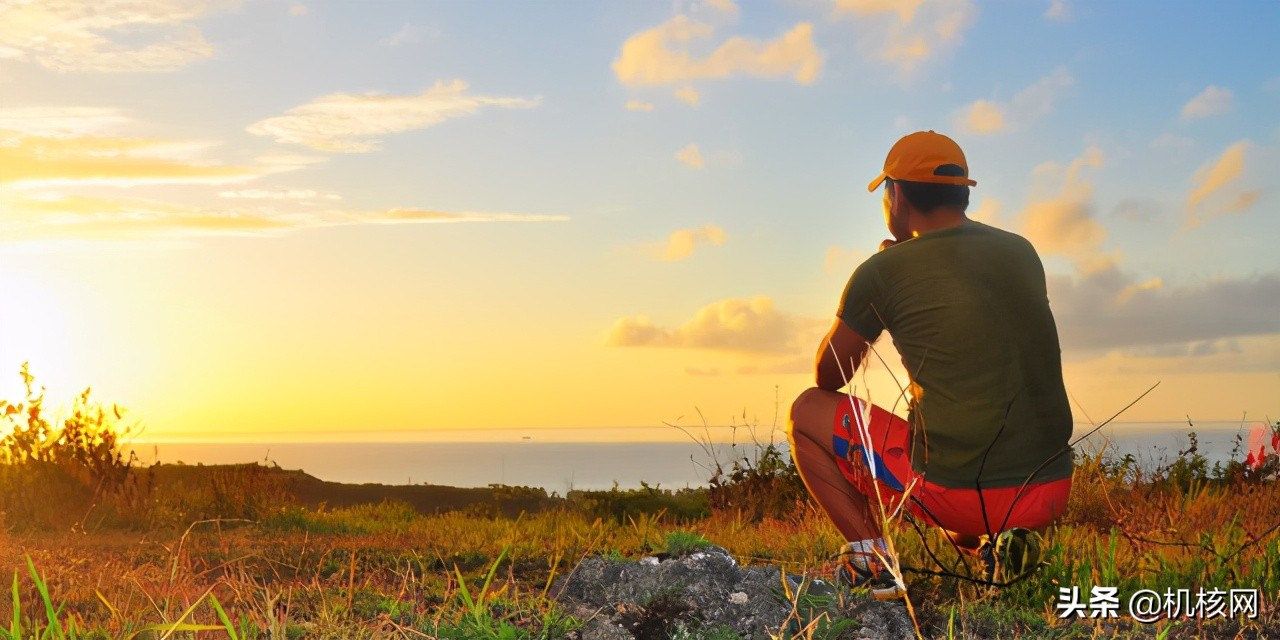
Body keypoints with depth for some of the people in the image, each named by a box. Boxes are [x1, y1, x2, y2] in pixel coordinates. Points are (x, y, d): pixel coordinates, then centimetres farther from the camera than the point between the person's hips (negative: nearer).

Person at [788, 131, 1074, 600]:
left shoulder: (884, 271, -6)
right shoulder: (1022, 253, 10)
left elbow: (826, 378, 8)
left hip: (957, 490, -5)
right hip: (1052, 491, 6)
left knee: (808, 412, 13)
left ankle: (870, 557, 0)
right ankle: (1006, 540, 10)